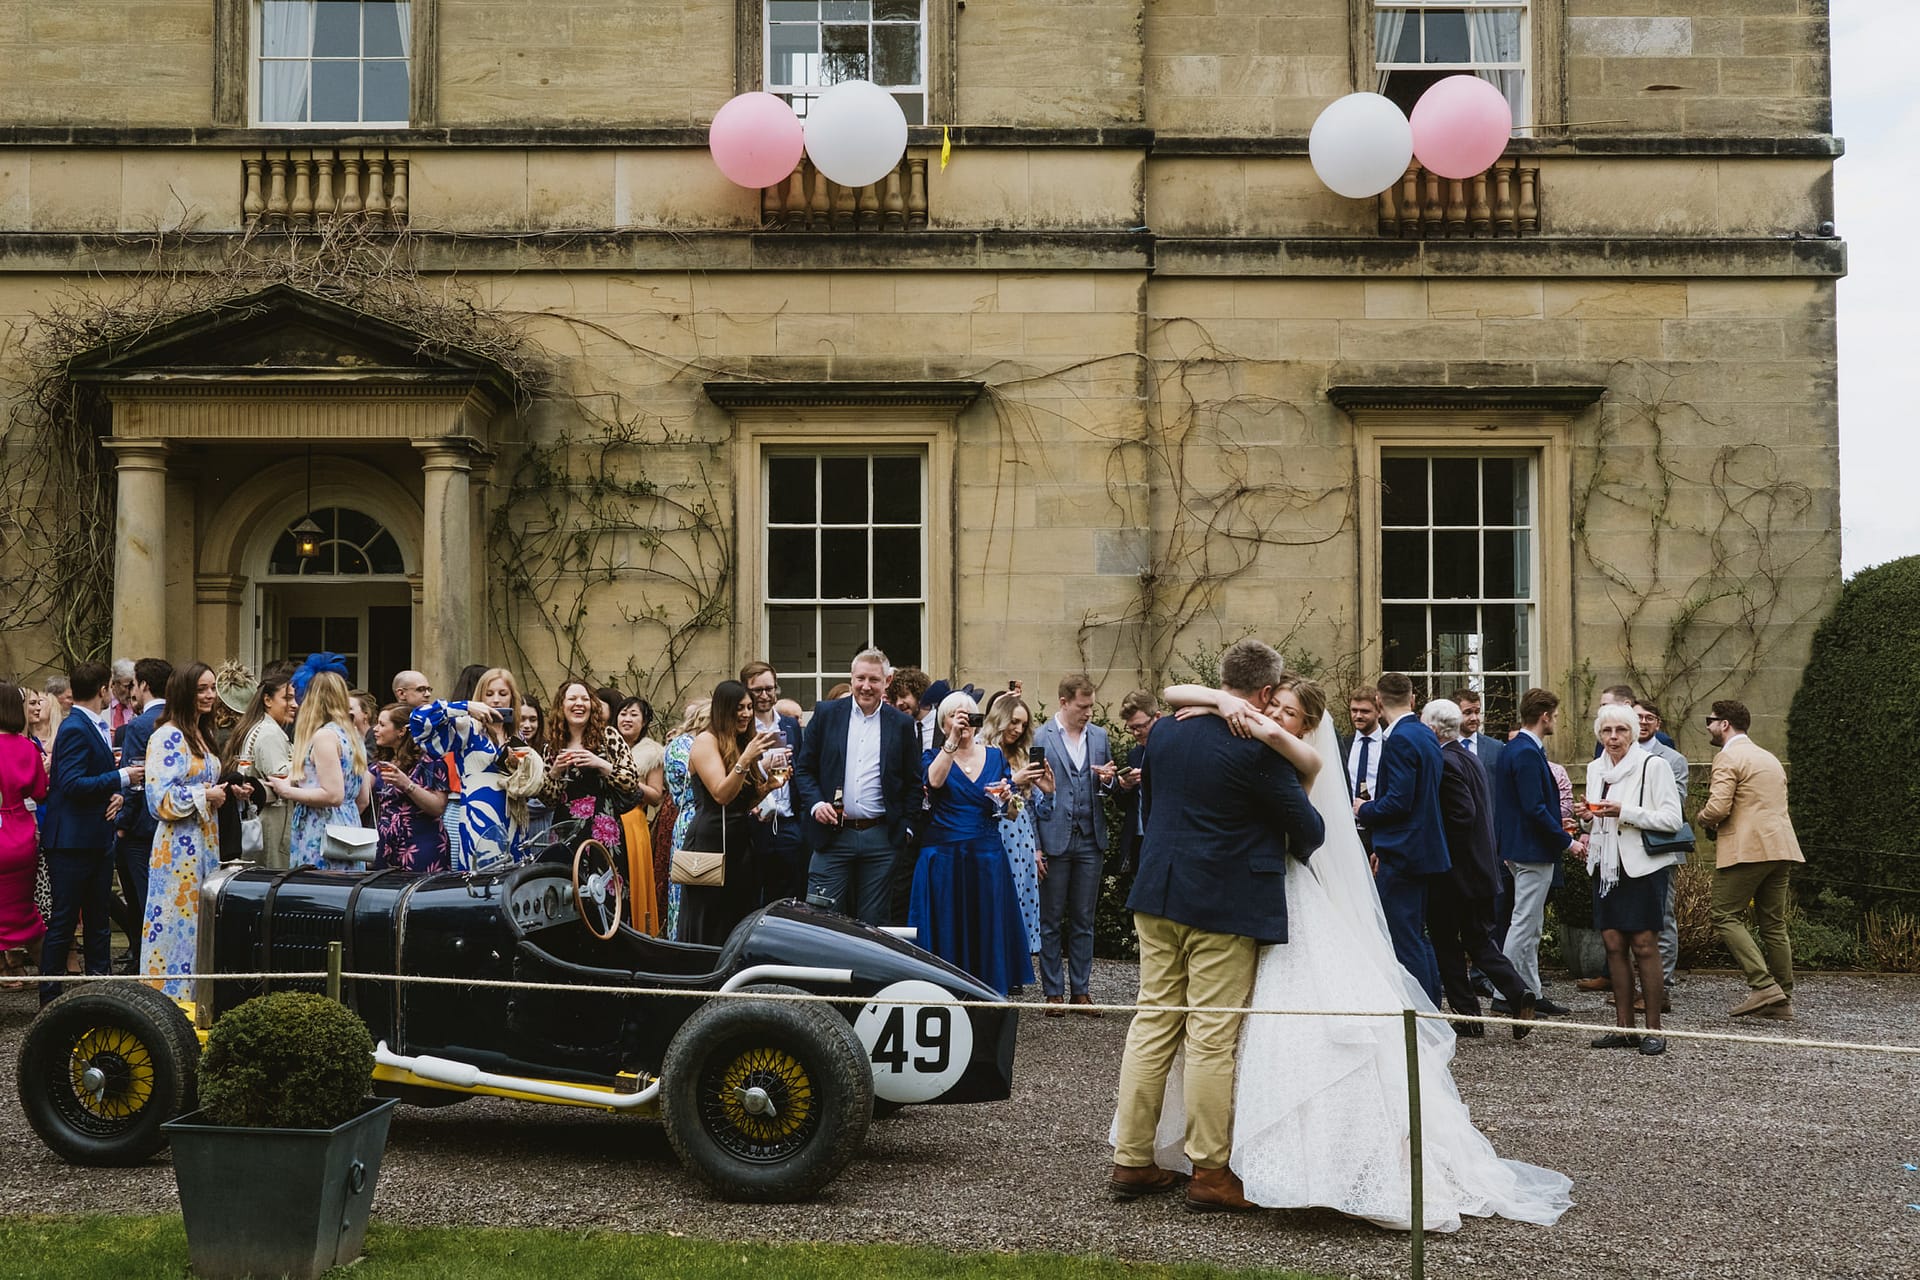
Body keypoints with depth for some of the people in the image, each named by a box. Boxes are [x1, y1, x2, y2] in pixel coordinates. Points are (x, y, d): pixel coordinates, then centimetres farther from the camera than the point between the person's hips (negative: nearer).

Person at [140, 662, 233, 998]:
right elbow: (160, 797, -18)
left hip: (206, 841, 9)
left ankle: (195, 998, 14)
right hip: (178, 844, -9)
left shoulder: (202, 735, 16)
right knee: (176, 921, -6)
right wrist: (204, 796, -15)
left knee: (203, 924, 9)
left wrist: (227, 792, 6)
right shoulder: (167, 737, -12)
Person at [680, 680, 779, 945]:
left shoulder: (743, 743, 17)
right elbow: (721, 794, -17)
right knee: (708, 930, -4)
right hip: (711, 841, -8)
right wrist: (745, 760, -27)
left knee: (740, 923, 8)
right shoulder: (706, 741, -7)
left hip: (741, 841, 8)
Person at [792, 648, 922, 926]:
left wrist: (906, 828, 2)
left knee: (873, 924, 5)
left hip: (882, 839, 1)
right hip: (832, 834, -1)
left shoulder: (902, 724, 7)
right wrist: (815, 804, -8)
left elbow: (913, 782, 10)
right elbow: (803, 768, 7)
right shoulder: (826, 714, 5)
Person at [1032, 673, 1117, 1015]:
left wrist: (1107, 780, -7)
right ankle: (1054, 992, 11)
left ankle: (1081, 989, 15)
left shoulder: (1099, 736, 9)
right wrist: (1034, 846, -7)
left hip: (1089, 840, 4)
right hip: (1054, 840, -4)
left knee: (1083, 921, 8)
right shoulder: (1040, 738, -5)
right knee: (1051, 921, 4)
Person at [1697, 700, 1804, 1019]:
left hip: (1746, 849, -9)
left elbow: (1718, 808, -18)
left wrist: (1703, 818, 5)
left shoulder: (1729, 757, -7)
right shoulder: (1770, 757, 23)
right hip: (1780, 848, 9)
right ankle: (1782, 1000, 10)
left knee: (1726, 916, -5)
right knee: (1773, 923, 10)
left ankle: (1764, 985, -16)